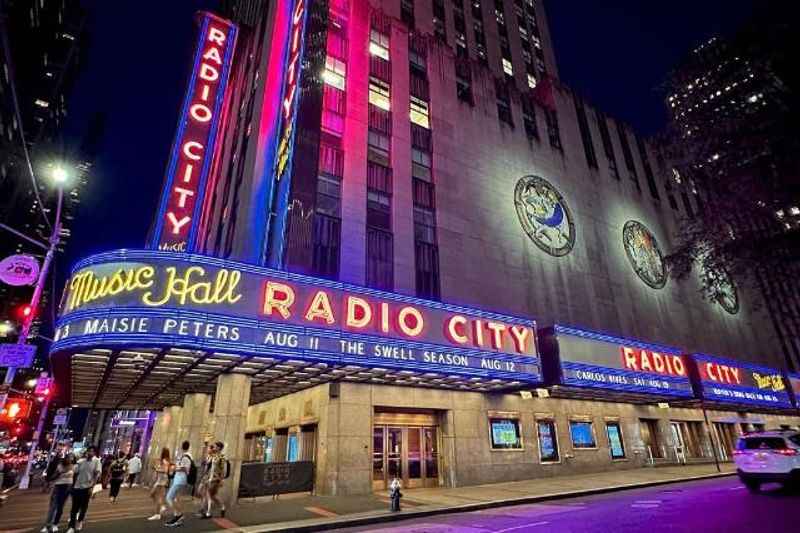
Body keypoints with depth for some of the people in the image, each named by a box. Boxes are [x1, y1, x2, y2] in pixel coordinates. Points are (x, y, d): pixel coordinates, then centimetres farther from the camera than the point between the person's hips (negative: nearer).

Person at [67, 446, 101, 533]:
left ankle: (80, 521, 35)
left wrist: (92, 487, -18)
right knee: (74, 507, 4)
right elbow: (76, 474, 10)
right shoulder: (80, 461, 3)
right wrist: (73, 485, 7)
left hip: (87, 487, -2)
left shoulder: (97, 461, -8)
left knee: (84, 506, 11)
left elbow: (97, 475, -12)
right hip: (77, 487, 2)